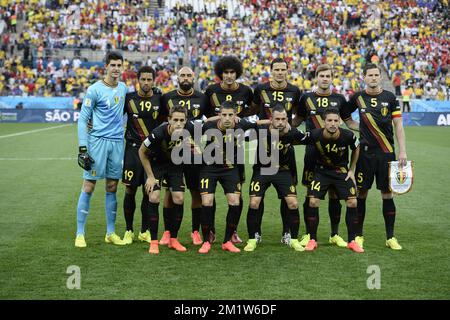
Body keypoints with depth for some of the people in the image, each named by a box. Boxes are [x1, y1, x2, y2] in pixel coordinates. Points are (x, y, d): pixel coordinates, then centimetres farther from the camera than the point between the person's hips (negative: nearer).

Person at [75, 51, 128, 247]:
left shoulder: (123, 88, 10)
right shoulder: (94, 90, -6)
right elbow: (83, 119, -6)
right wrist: (82, 148, -12)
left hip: (117, 142, 5)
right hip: (97, 141, -5)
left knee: (112, 187, 9)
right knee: (88, 187, -4)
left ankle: (110, 233, 17)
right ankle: (80, 234, 2)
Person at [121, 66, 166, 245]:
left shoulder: (159, 100, 4)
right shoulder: (129, 98, 1)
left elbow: (165, 122, 15)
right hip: (133, 149, -1)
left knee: (149, 192, 4)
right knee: (130, 191, 0)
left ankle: (145, 231, 16)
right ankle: (129, 231, 13)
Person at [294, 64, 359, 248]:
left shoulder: (339, 99, 8)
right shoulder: (306, 98, 6)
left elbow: (349, 122, 15)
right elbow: (298, 120, 14)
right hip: (313, 151, -1)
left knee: (334, 193, 5)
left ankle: (334, 235, 16)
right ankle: (309, 234, 11)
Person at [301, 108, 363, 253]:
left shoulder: (348, 136, -21)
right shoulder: (314, 135, -23)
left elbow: (356, 149, 2)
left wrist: (351, 170, 3)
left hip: (342, 171, 1)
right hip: (321, 171, 0)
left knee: (352, 203, -8)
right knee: (313, 202, -13)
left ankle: (352, 241, 7)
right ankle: (312, 240, 2)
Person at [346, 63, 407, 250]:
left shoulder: (390, 98, 3)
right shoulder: (357, 97, 4)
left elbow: (398, 125, 3)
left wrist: (402, 151, -3)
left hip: (386, 153, 0)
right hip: (365, 152, 0)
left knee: (387, 194, 2)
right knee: (361, 193, 3)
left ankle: (390, 237, 10)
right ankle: (358, 235, 14)